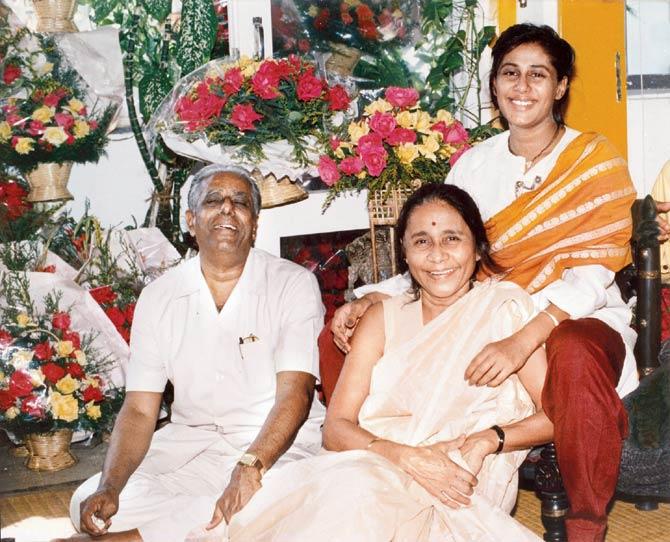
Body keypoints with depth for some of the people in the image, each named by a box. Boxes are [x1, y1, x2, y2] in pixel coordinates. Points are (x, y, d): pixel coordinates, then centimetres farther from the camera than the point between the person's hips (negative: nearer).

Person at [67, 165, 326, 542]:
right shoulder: (159, 297, 4)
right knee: (90, 505, -17)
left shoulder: (294, 284, -6)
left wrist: (250, 467, -35)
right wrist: (110, 487, -18)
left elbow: (295, 393, -17)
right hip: (190, 441, 3)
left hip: (279, 444, -3)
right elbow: (140, 410, 0)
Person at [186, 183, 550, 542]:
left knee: (358, 489, -35)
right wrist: (408, 457, -14)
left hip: (460, 491, -2)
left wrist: (486, 440, -15)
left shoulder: (504, 306, 7)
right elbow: (336, 428, 5)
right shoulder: (384, 319, 15)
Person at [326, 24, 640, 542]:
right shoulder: (473, 164, 9)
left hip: (578, 320, -4)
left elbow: (592, 272, -16)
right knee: (345, 335, -9)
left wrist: (524, 341, -33)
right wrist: (370, 300, -13)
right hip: (486, 322, 4)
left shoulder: (596, 159, -4)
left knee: (574, 354, -42)